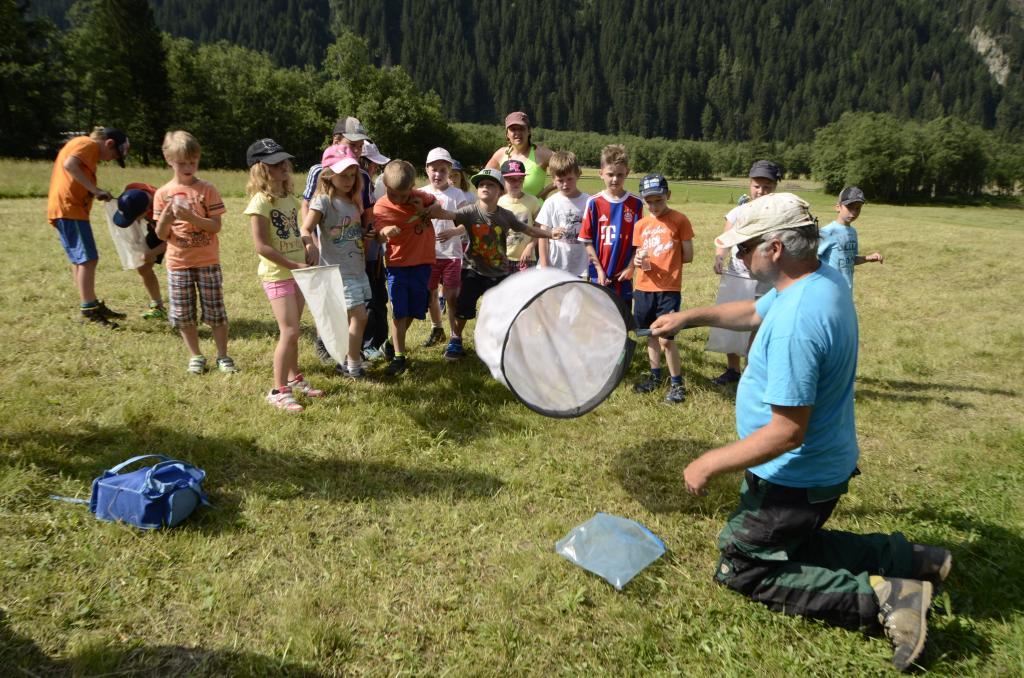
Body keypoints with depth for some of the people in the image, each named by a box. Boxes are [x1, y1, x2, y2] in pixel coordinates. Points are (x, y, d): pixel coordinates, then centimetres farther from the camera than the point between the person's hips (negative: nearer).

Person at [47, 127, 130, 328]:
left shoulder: (84, 147, 25)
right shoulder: (88, 143, -4)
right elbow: (69, 164, -22)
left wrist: (94, 192, 5)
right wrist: (96, 189, -22)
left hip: (67, 208, 10)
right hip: (69, 208, -10)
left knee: (81, 260, 13)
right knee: (88, 258, -11)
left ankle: (92, 306, 19)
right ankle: (89, 311, -11)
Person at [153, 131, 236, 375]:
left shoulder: (207, 189, -4)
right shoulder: (163, 193, 1)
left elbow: (216, 226, -9)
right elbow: (161, 235, 1)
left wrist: (190, 216, -23)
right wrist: (166, 217, -19)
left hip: (207, 261, -2)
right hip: (178, 263, 2)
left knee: (215, 312, 4)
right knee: (183, 315, 8)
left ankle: (223, 356, 16)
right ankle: (195, 356, 23)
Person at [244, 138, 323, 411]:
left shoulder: (290, 198, 9)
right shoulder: (261, 201, -14)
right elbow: (261, 245, -18)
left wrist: (308, 261, 6)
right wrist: (294, 265, -19)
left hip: (298, 273, 7)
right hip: (277, 275, -7)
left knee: (291, 331, 16)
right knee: (290, 332, -9)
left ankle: (294, 378, 30)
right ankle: (278, 391, 2)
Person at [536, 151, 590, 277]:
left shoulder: (588, 202, -2)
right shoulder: (551, 203, -1)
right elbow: (543, 236, 0)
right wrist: (544, 266, -5)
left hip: (579, 268, 0)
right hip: (553, 267, 0)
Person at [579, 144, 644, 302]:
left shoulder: (635, 203, 0)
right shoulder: (594, 203, -3)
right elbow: (587, 240, -2)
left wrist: (631, 267, -5)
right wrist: (599, 269, -7)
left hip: (624, 276, 1)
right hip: (600, 275, -1)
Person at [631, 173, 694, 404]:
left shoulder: (680, 220, -7)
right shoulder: (641, 225, 6)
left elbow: (688, 256, -4)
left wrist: (666, 260, -4)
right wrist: (637, 261, -9)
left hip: (669, 289, -5)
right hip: (644, 288, 5)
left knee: (666, 339, -5)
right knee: (652, 334, 15)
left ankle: (677, 383, 12)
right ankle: (655, 376, 32)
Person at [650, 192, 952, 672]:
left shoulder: (795, 321, -33)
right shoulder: (825, 279, -3)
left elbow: (787, 432, -32)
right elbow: (753, 312, 16)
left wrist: (708, 465, -22)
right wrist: (690, 317, 8)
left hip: (797, 480, -9)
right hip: (825, 465, 9)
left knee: (739, 570, 7)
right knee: (789, 543, 29)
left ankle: (875, 599, -1)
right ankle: (906, 561, 20)